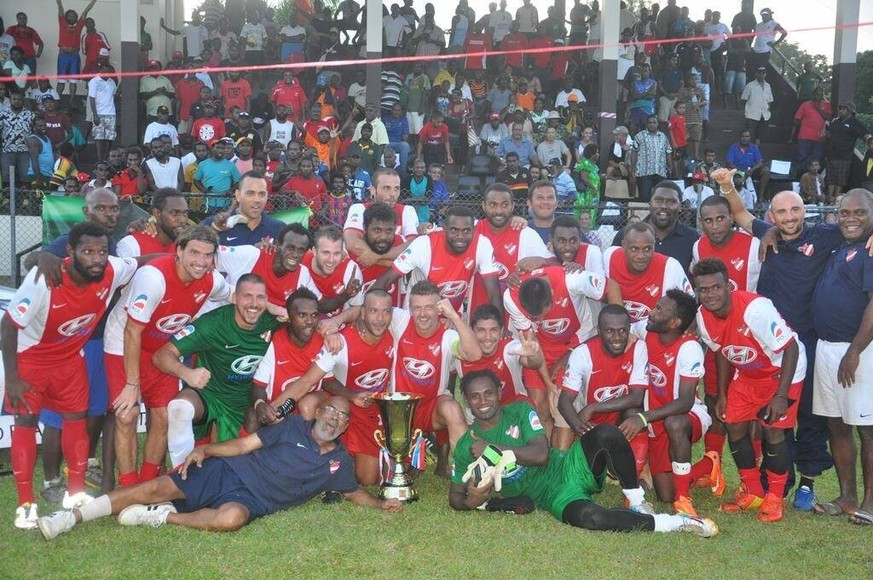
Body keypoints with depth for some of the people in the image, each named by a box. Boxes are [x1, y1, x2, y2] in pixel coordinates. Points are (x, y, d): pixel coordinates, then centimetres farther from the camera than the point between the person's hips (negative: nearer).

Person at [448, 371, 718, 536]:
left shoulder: (520, 412, 1)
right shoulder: (466, 447, 1)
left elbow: (542, 454, -11)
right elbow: (455, 498, 8)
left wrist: (495, 449, -16)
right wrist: (474, 501, -16)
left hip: (570, 467, 2)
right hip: (554, 497, -2)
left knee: (607, 434, -29)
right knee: (587, 515, -37)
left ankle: (637, 502, -10)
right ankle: (674, 523, -21)